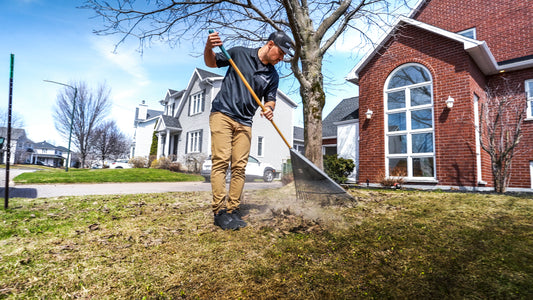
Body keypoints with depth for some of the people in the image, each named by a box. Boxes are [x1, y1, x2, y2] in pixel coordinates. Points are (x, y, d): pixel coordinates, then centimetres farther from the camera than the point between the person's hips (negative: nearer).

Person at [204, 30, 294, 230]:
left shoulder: (273, 76, 12)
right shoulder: (240, 53, 4)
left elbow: (270, 99, 16)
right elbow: (211, 63, 13)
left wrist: (269, 108, -9)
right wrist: (209, 48, -9)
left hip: (244, 123, 4)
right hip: (222, 114, -3)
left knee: (239, 166, -3)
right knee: (221, 161, -12)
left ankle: (233, 210, 3)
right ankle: (219, 211, -10)